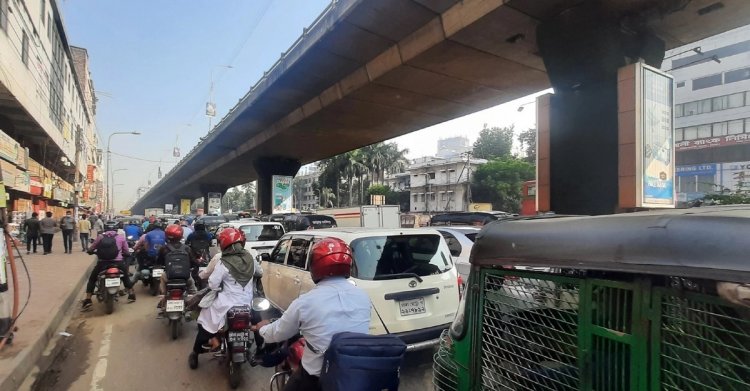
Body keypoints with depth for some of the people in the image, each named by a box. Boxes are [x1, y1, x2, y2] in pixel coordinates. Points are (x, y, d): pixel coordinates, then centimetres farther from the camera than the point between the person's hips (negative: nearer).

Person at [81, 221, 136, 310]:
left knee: (92, 278, 22)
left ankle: (88, 300, 13)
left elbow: (90, 249, 10)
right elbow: (127, 252, 7)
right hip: (118, 262, 0)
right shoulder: (121, 238, 5)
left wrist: (90, 251, 33)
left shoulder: (100, 237, 6)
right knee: (125, 276, 26)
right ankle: (131, 294, 28)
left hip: (102, 263, 0)